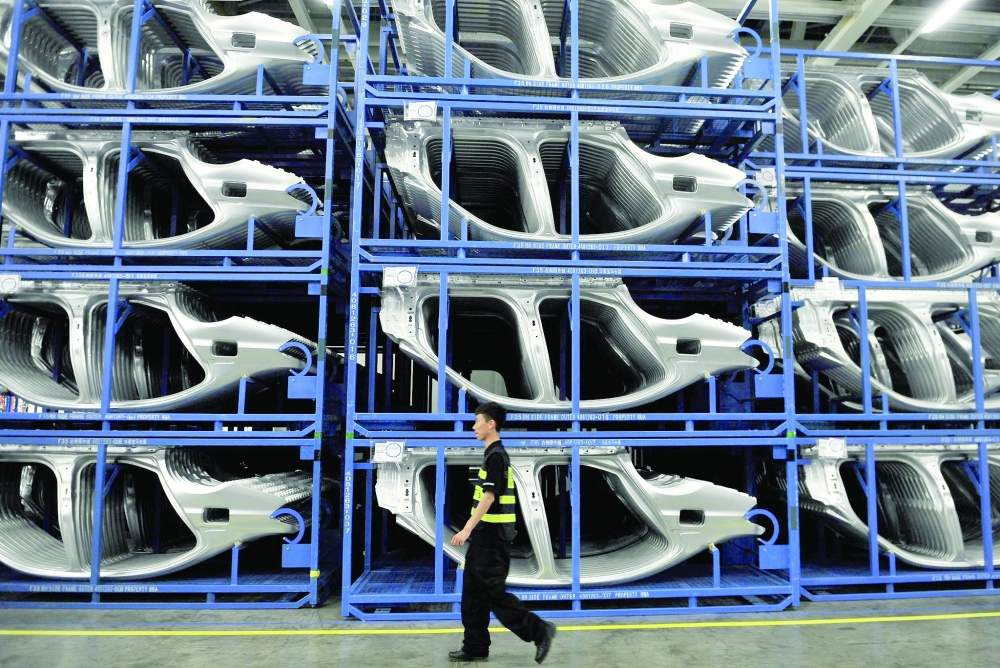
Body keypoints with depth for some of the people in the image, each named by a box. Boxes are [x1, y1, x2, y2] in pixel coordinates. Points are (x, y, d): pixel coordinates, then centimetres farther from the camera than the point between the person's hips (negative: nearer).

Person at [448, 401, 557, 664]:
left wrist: (467, 529, -25)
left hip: (491, 537, -10)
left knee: (494, 593, -4)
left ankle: (539, 631, 5)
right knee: (474, 594, 13)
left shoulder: (495, 456, -16)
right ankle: (475, 648, 21)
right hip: (485, 537, 10)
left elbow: (489, 496, -23)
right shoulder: (496, 454, 14)